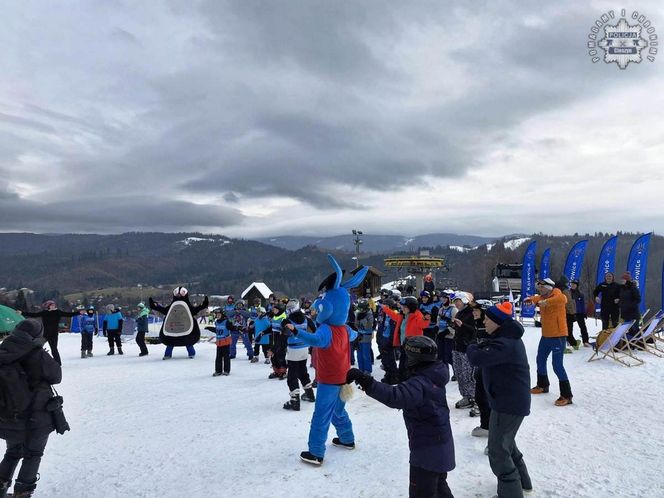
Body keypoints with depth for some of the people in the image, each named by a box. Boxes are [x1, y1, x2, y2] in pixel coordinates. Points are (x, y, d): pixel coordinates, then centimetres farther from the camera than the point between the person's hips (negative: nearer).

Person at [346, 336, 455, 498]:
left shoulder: (420, 383, -29)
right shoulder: (434, 376, 0)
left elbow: (396, 397, -46)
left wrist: (368, 382, -51)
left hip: (428, 449, -9)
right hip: (440, 443, 9)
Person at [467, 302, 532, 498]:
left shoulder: (504, 344, -27)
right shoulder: (508, 338, 8)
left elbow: (477, 359, -33)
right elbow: (487, 354, 13)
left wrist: (472, 348, -13)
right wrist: (479, 348, -7)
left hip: (508, 403, -11)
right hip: (514, 399, 11)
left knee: (498, 452, -1)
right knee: (506, 442, 27)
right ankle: (522, 481, 43)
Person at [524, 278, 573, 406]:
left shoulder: (557, 295, -16)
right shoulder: (542, 297, 10)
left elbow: (563, 299, -34)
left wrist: (547, 302, -46)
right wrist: (530, 299, -16)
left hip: (558, 336, -9)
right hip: (546, 335, 9)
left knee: (557, 365, -11)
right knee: (540, 360, 21)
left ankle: (566, 396, -3)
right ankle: (542, 385, 40)